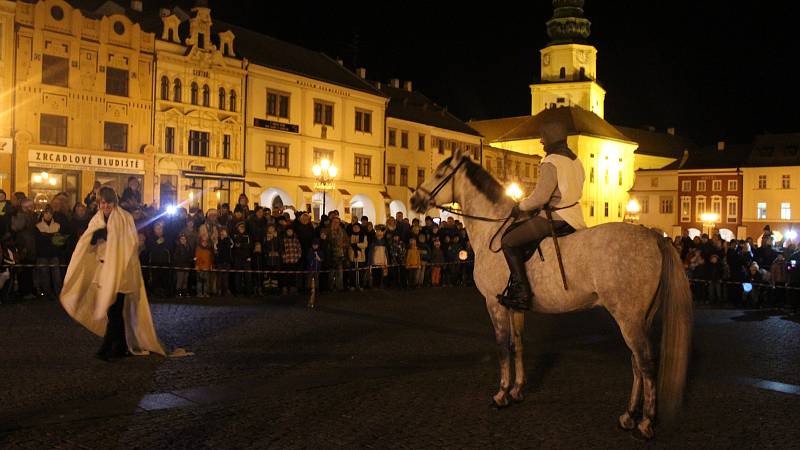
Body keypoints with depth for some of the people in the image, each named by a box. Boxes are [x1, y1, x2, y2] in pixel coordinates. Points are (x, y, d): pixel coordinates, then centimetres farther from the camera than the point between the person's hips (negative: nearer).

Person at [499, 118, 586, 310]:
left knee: (509, 241, -8)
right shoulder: (575, 161, 15)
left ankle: (522, 292, -16)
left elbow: (540, 197, -20)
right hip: (573, 216, 10)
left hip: (555, 219, -10)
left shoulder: (551, 163, -15)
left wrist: (520, 207, -4)